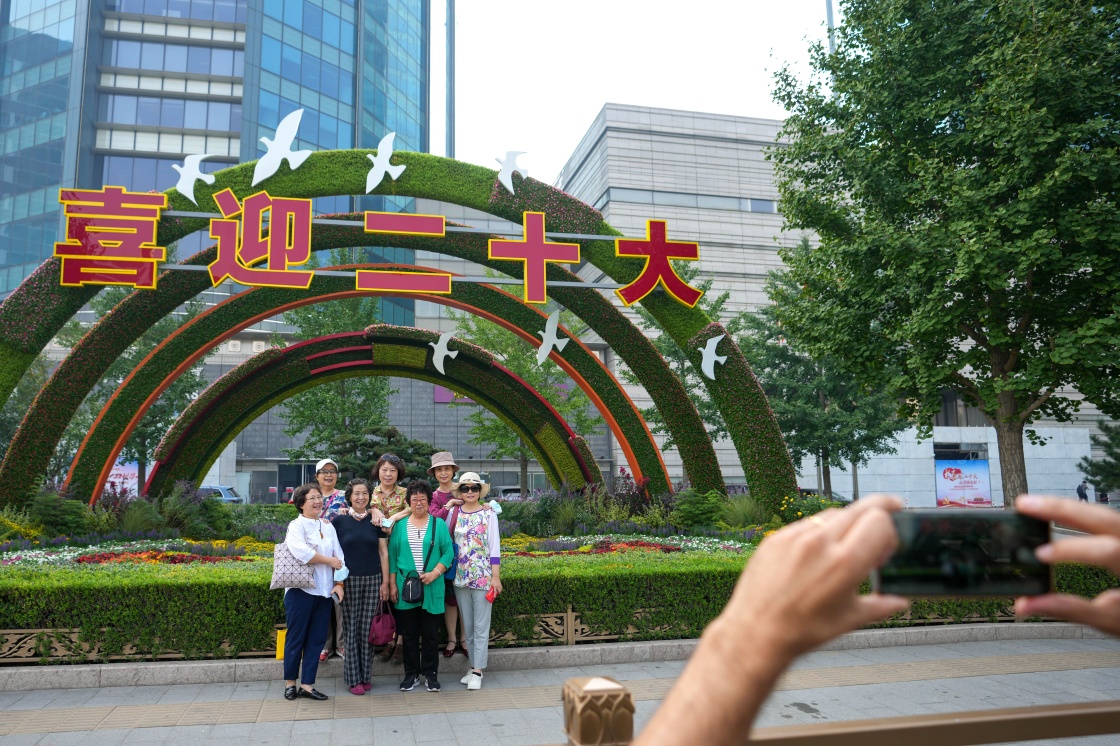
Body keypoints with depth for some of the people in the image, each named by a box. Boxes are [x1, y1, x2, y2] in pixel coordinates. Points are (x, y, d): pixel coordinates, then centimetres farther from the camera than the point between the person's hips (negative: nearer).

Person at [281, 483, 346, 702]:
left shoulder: (328, 527, 13)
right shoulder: (296, 526, -5)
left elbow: (339, 555, 9)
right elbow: (301, 552, -22)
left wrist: (339, 583, -2)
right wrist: (330, 561, -12)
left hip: (325, 592, 5)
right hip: (301, 590, -5)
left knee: (317, 639, 6)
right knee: (296, 638, 4)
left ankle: (307, 685, 14)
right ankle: (290, 682, 19)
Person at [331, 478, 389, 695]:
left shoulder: (375, 520, 5)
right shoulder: (339, 521, 0)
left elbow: (383, 552, 6)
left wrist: (385, 582, 1)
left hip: (373, 580, 1)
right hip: (349, 580, -1)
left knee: (368, 629, 5)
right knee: (351, 629, 2)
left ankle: (366, 676, 16)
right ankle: (353, 678, 11)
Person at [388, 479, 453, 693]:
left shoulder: (438, 524, 3)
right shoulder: (400, 526, 7)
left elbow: (448, 552, 0)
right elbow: (392, 555, 7)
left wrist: (435, 573, -13)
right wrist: (392, 584, 2)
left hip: (431, 589, -1)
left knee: (430, 633, 5)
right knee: (409, 633, 8)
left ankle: (430, 673, 17)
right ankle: (411, 673, 20)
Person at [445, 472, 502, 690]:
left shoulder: (489, 514, -3)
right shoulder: (454, 513, 4)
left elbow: (494, 547, -5)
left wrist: (496, 576, -8)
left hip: (482, 576, -3)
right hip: (460, 576, 3)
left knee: (481, 626, 0)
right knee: (467, 625, 11)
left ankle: (477, 671, 7)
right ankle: (474, 666, 22)